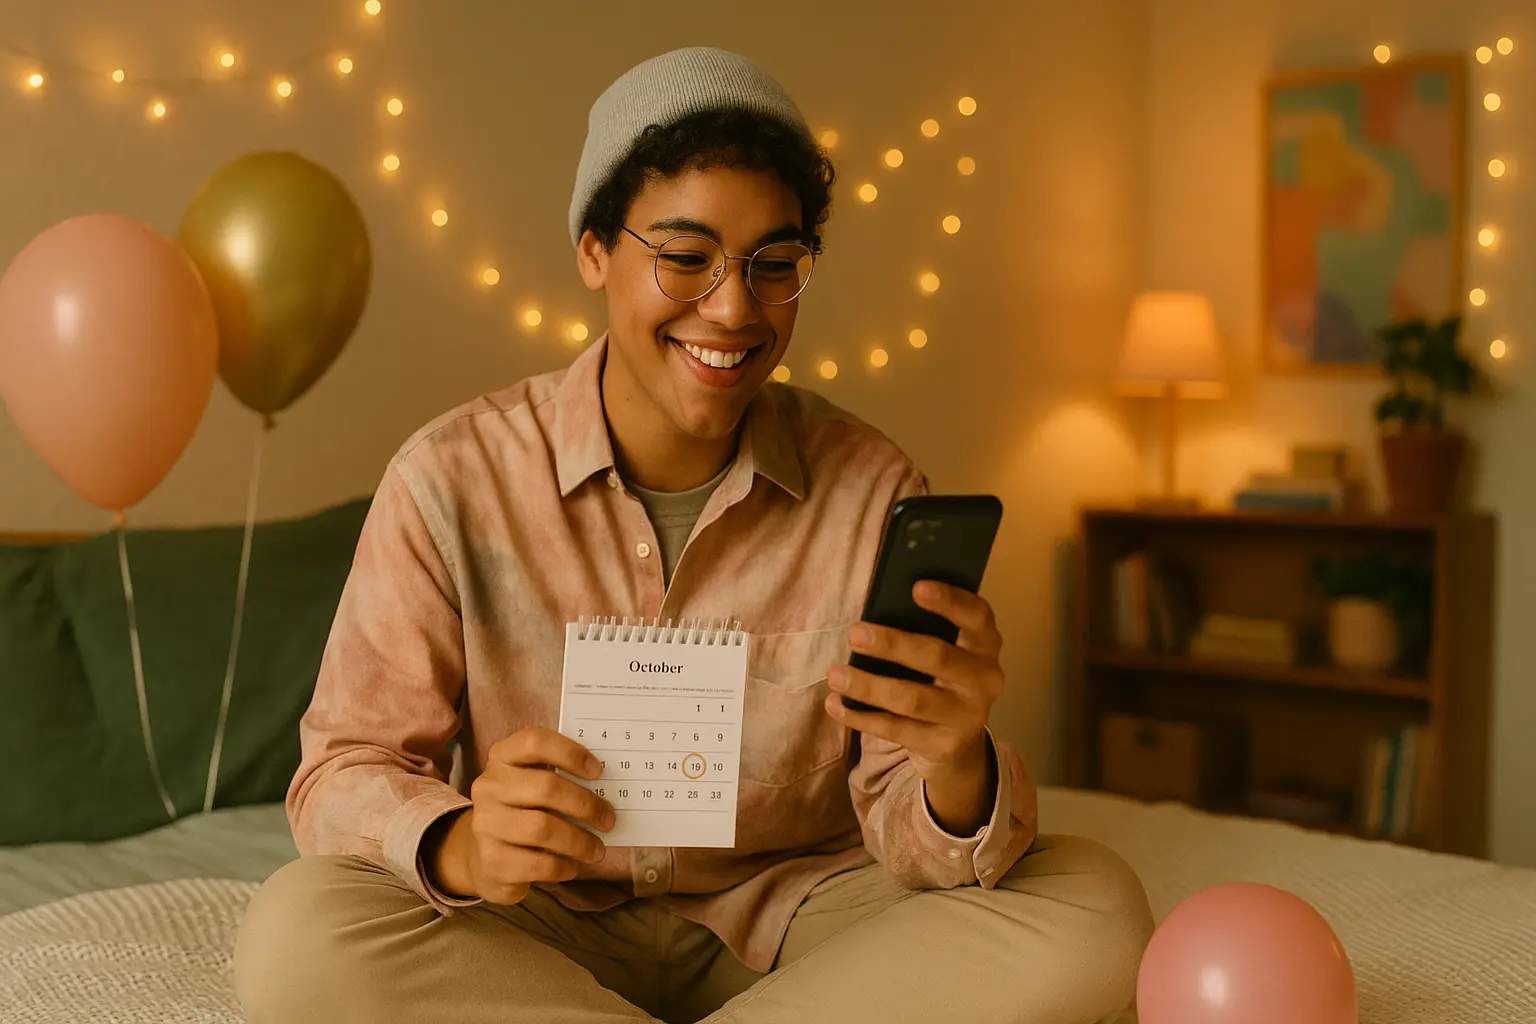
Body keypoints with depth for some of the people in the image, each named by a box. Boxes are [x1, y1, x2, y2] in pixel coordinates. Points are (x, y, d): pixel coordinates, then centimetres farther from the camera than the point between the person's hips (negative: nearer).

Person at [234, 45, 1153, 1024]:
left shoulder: (874, 489, -7)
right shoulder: (452, 479, -10)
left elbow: (905, 829, -8)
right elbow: (345, 775, -10)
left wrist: (956, 773, -34)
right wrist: (459, 845, -33)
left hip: (795, 925, 2)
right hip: (549, 935, -1)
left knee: (1095, 912, -21)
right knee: (295, 935, -30)